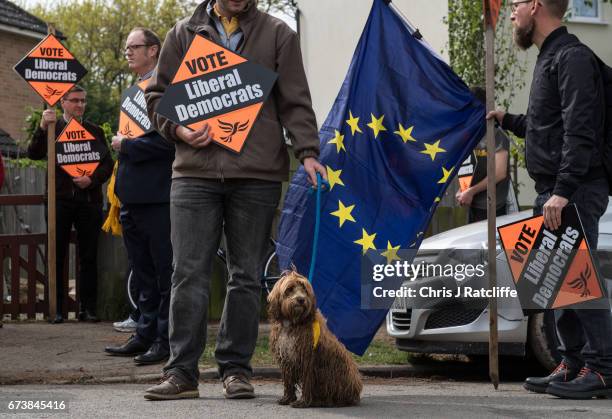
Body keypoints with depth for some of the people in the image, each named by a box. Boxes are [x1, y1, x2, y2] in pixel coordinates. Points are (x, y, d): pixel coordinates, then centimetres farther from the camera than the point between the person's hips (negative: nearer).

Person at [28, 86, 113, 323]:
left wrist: (92, 179, -9)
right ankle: (56, 308, 1)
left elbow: (108, 164, 9)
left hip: (88, 199, 2)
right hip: (60, 199, -1)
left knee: (89, 257, 1)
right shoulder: (51, 128, 9)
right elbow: (33, 154, -6)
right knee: (57, 256, -1)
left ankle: (88, 308, 5)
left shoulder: (95, 131, 14)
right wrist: (42, 128, -18)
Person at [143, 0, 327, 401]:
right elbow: (158, 94, 15)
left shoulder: (278, 34, 10)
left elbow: (295, 101, 6)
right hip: (195, 172, 0)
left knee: (247, 277, 5)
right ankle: (182, 372, 1)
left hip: (258, 174, 0)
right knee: (189, 274, -3)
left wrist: (308, 152, -7)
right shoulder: (185, 33, 12)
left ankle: (236, 368, 13)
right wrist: (178, 129, -4)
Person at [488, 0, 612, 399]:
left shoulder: (573, 58, -12)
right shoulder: (549, 59, 20)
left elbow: (580, 132, -21)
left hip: (576, 192, -10)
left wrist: (563, 191, -26)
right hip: (554, 193, 10)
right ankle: (574, 366, 17)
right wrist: (508, 120, 29)